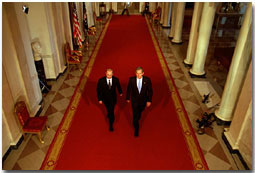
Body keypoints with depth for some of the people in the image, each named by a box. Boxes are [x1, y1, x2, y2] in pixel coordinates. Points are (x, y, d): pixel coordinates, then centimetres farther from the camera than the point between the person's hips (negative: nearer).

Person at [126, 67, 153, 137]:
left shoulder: (147, 80, -18)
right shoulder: (132, 79, -17)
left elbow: (150, 91, -9)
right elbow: (129, 89, -3)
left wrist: (149, 100, -10)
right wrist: (128, 98, 5)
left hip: (143, 100, 2)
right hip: (134, 100, -2)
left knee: (139, 112, 26)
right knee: (135, 115, 0)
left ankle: (136, 120, 58)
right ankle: (136, 130, 19)